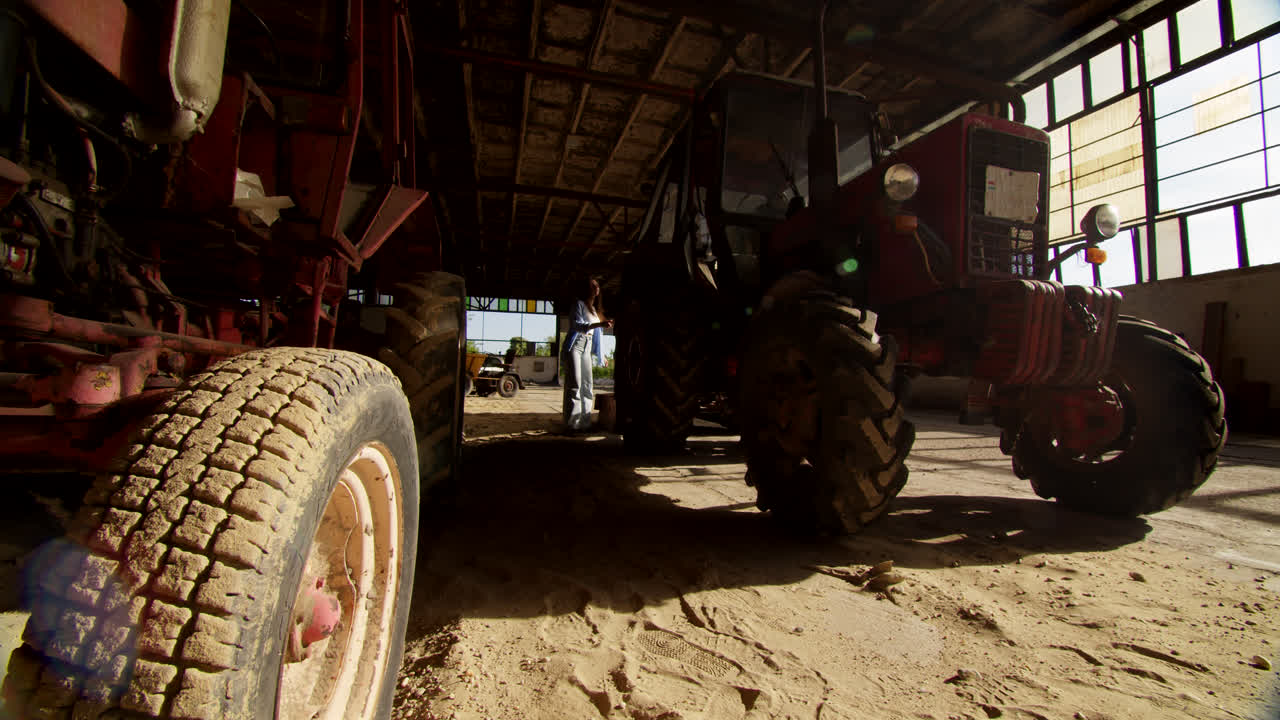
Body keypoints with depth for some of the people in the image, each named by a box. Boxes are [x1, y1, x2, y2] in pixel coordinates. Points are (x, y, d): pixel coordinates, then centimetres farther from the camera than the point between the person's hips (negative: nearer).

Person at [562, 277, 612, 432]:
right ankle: (572, 423, -12)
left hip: (587, 349, 7)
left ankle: (584, 421, 6)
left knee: (587, 386, 3)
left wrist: (601, 355, 23)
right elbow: (578, 325, -17)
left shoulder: (595, 310, 21)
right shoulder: (579, 304, -1)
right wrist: (599, 324, -30)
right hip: (575, 346, -7)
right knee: (575, 384, -12)